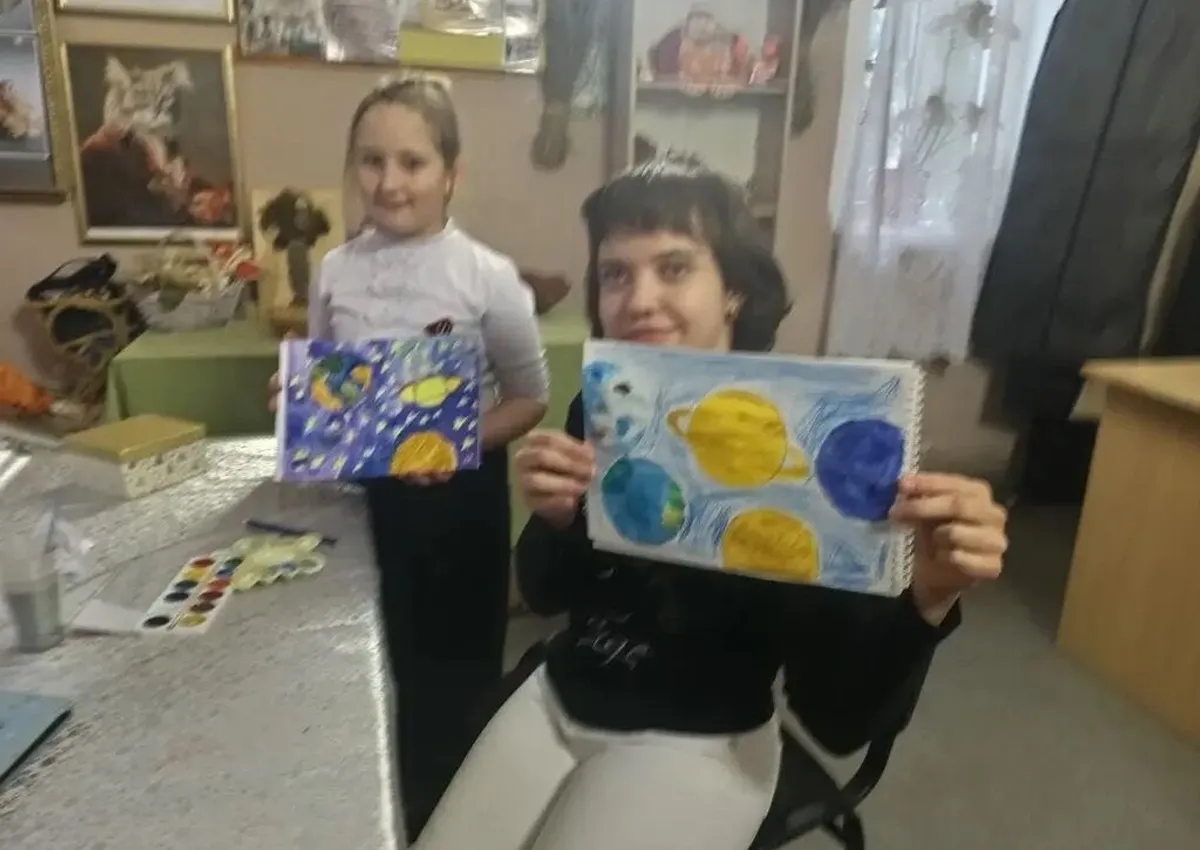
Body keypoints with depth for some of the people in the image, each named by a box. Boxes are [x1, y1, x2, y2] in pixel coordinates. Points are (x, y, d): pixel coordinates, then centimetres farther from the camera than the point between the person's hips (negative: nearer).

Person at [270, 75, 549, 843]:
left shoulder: (488, 278, -14)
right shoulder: (335, 271, -3)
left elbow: (531, 400, -9)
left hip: (461, 495, -3)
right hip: (365, 492, 3)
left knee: (459, 661, 14)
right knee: (382, 657, 18)